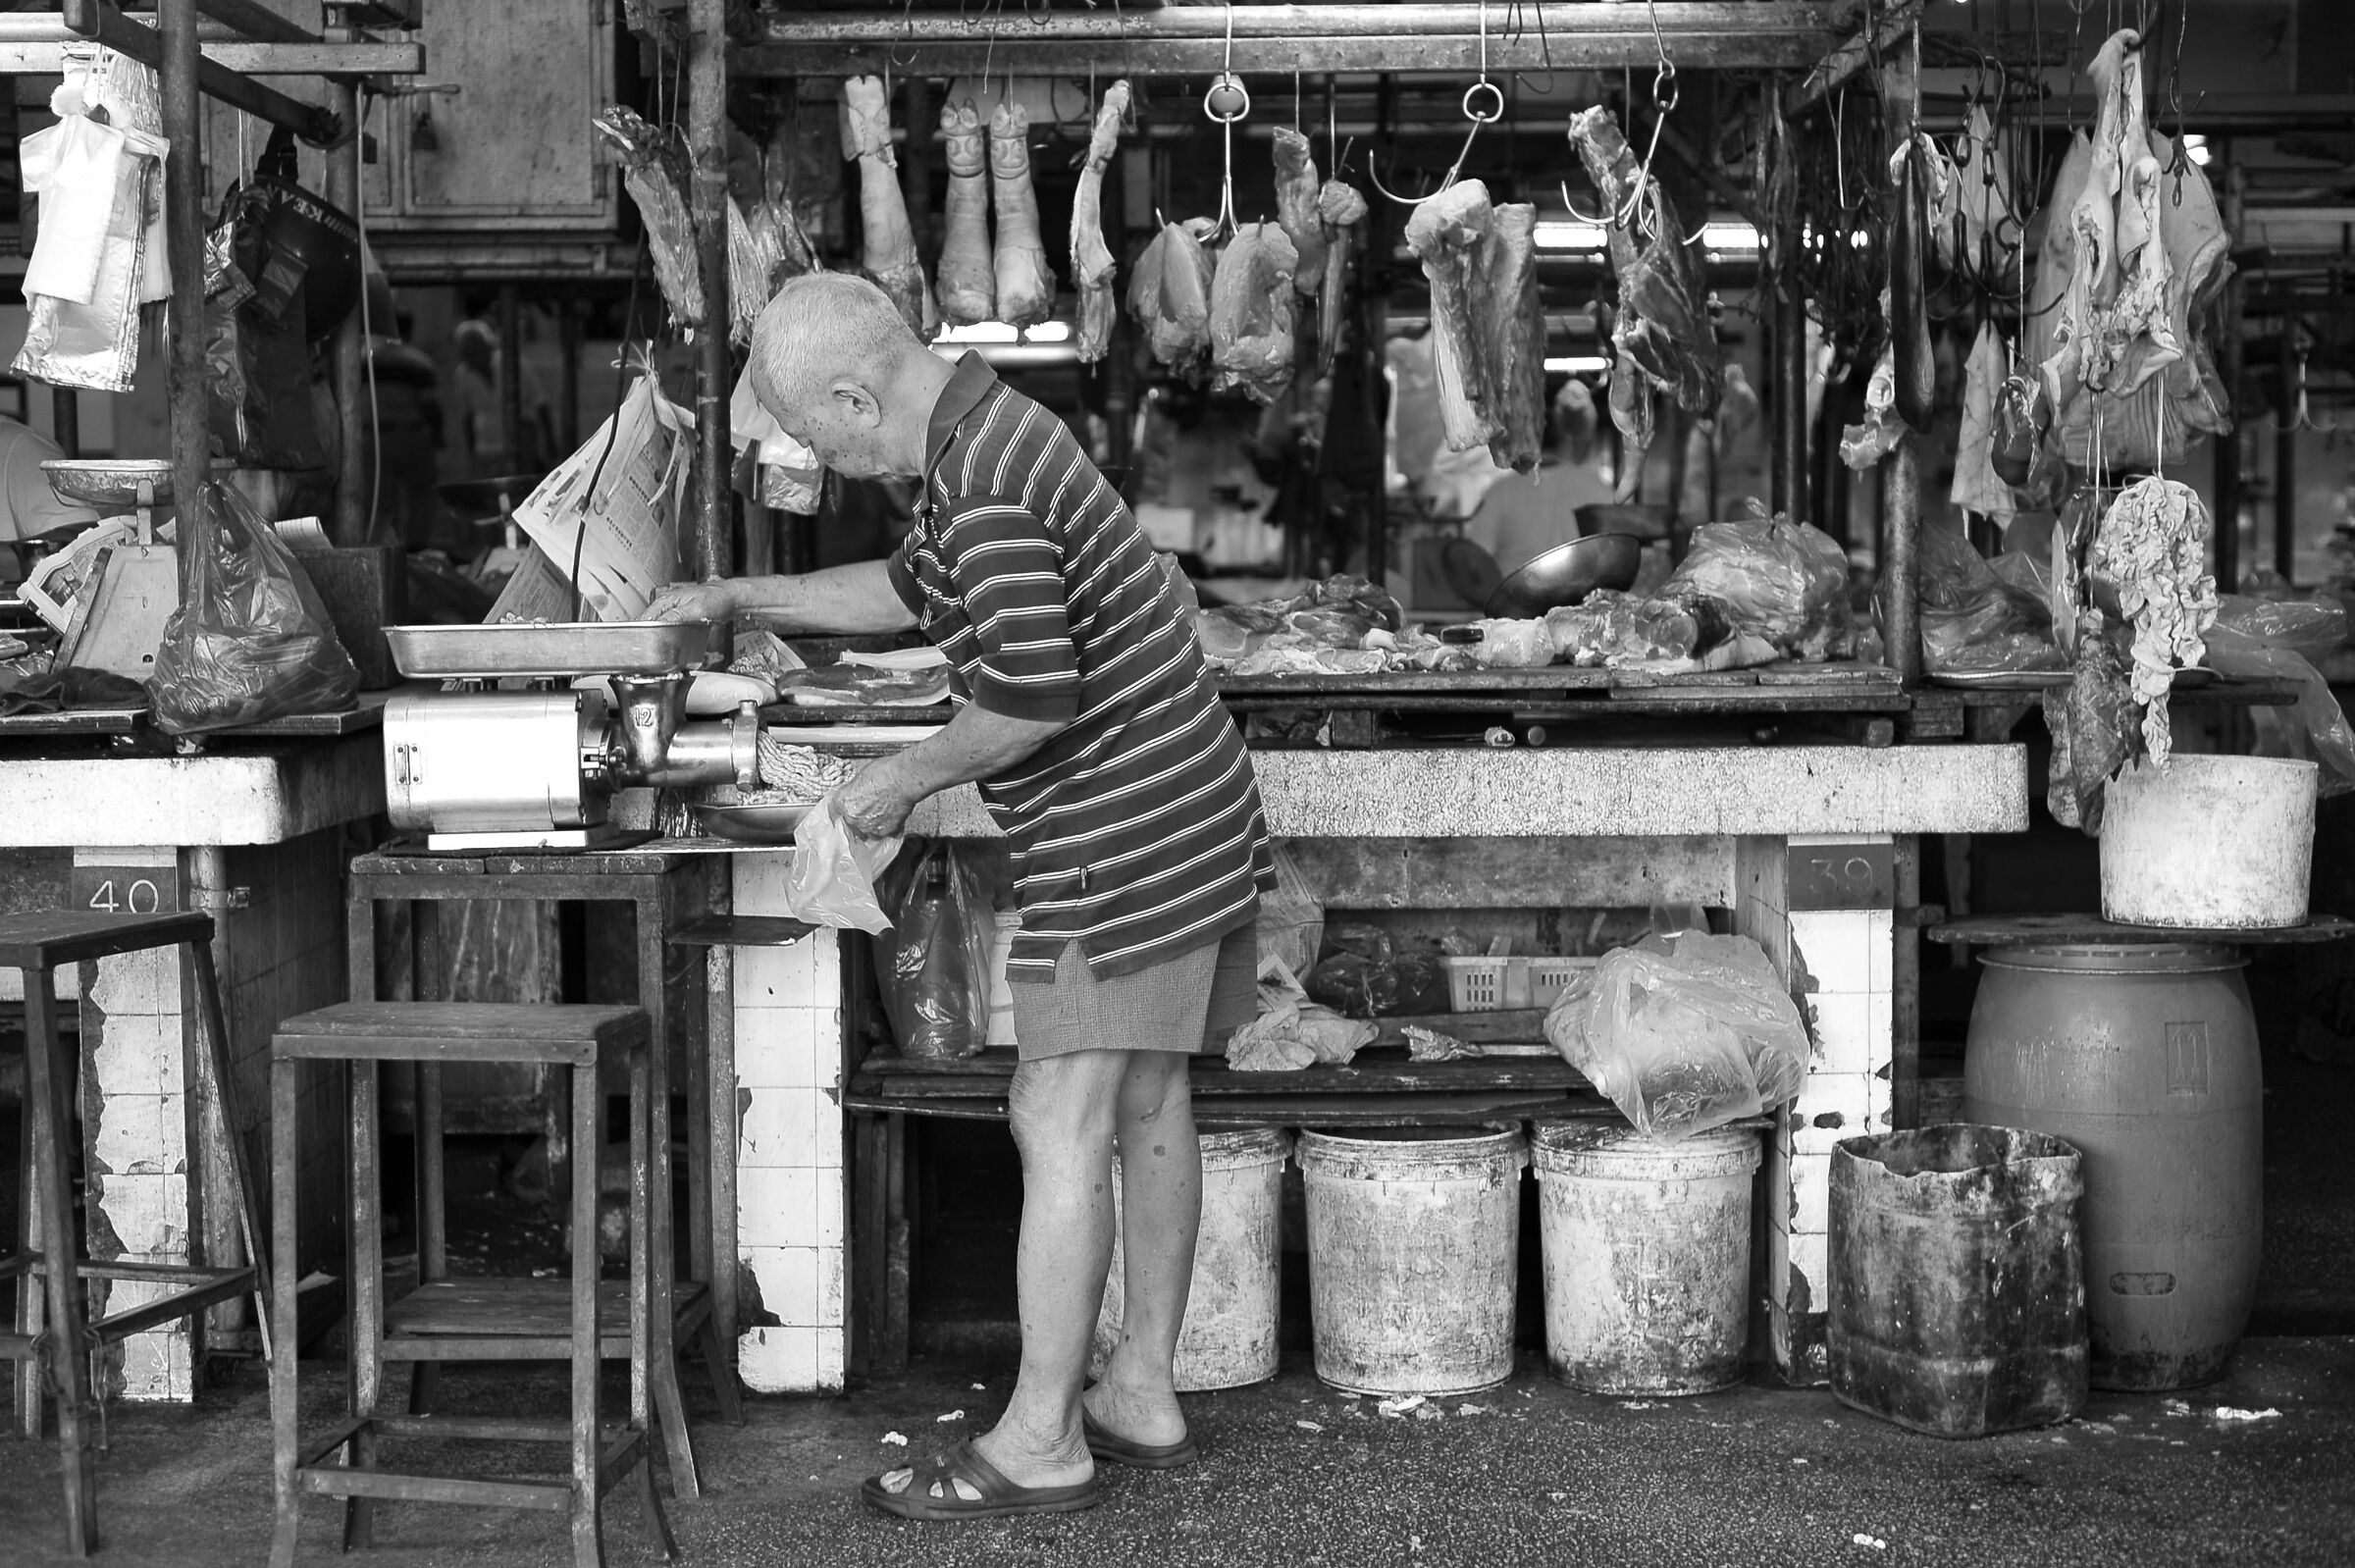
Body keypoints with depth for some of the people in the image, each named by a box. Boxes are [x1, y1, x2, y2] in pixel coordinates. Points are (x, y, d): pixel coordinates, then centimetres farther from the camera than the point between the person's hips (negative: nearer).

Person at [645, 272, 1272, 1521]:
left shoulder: (983, 482, -20)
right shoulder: (987, 430, 14)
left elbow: (1031, 695, -25)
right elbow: (906, 591, 28)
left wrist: (904, 780, -10)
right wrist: (737, 599, 27)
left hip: (1118, 845, -10)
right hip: (1186, 822, 10)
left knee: (1060, 1125, -4)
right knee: (1146, 1107, 14)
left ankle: (1041, 1443, 5)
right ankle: (1143, 1394, 25)